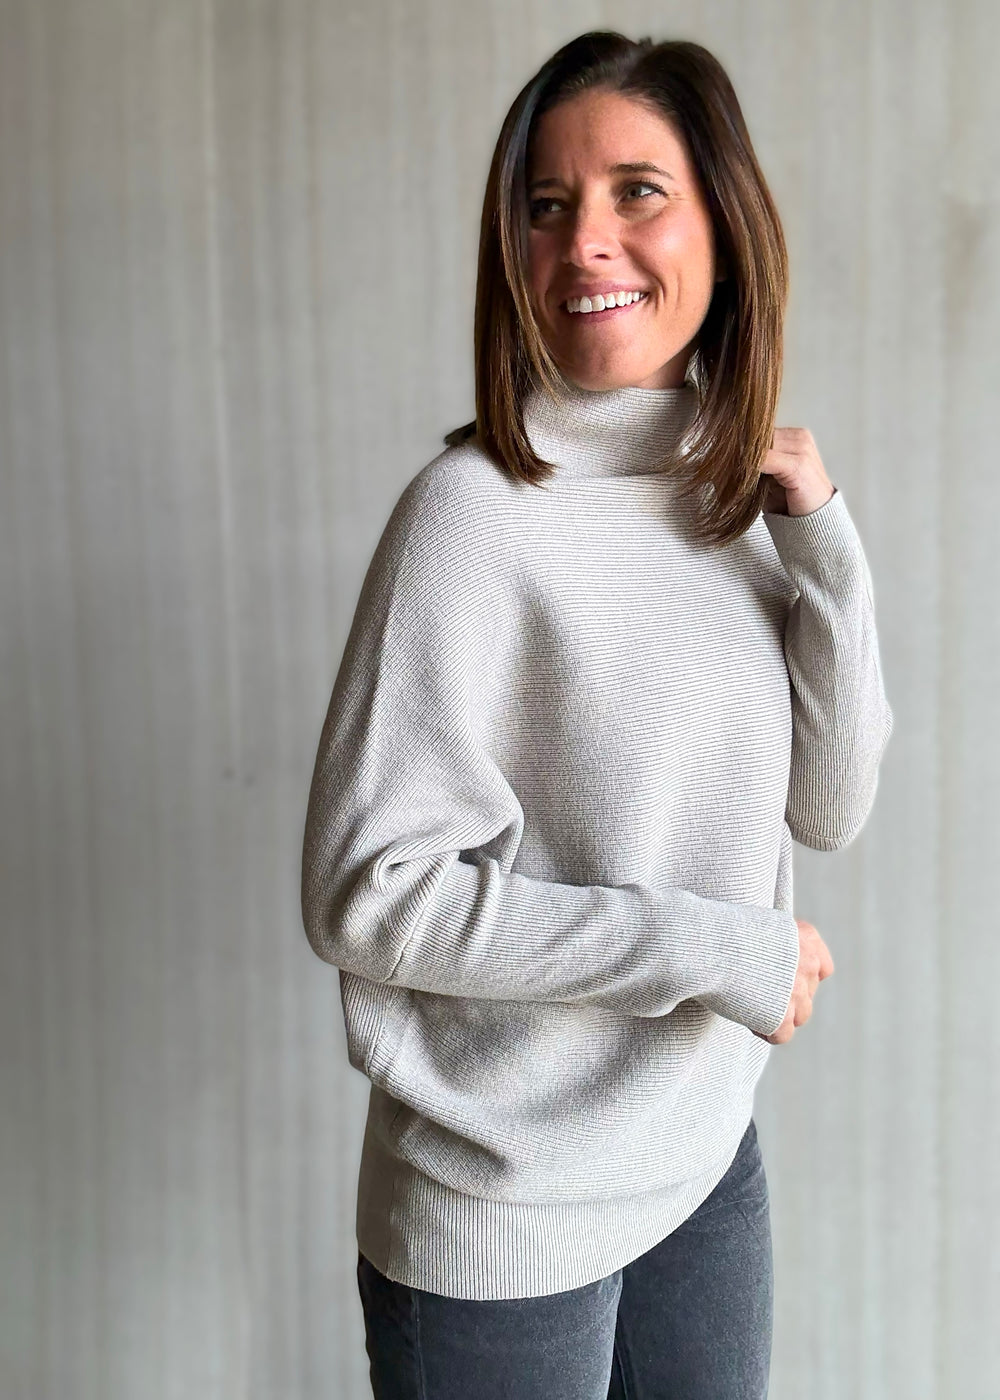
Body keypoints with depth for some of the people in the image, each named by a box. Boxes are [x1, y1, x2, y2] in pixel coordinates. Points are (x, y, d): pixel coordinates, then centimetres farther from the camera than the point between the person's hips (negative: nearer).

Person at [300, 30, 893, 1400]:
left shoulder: (741, 495, 2)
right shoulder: (478, 510, -19)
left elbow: (827, 807, 2)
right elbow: (366, 888, -21)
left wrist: (822, 539, -9)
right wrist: (716, 950, -19)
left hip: (708, 1163, 6)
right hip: (502, 1212, -6)